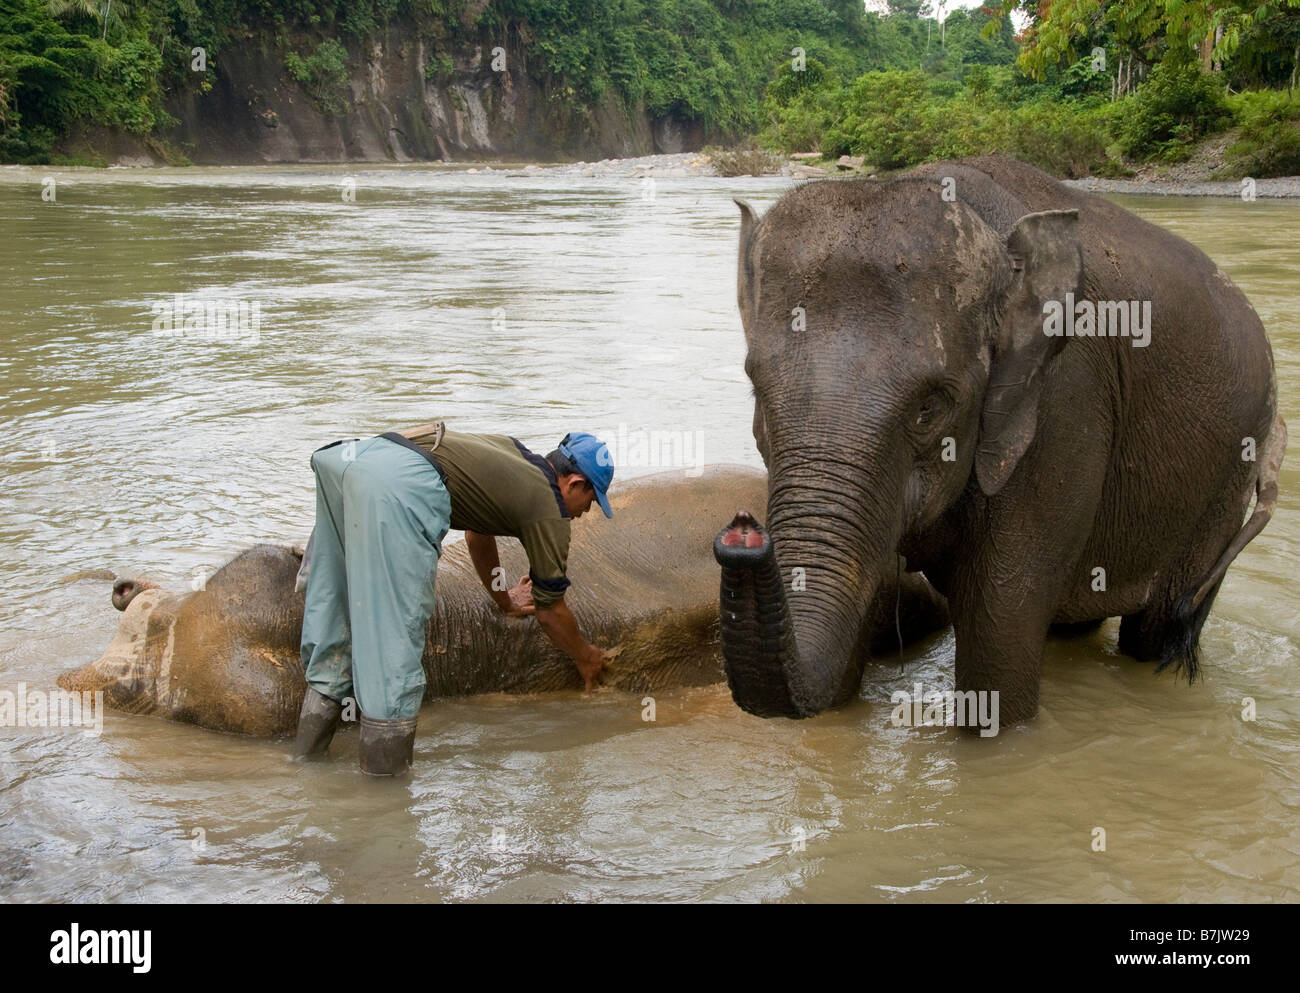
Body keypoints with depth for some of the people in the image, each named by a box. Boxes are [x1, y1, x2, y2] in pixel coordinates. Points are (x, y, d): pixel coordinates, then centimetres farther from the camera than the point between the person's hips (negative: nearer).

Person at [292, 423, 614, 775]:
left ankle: (310, 750, 24)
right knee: (394, 631, -6)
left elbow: (477, 532, 52)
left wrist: (504, 599, 66)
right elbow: (550, 612, 23)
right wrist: (586, 657, 42)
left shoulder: (508, 452, 34)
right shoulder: (548, 509, 14)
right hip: (403, 483, -9)